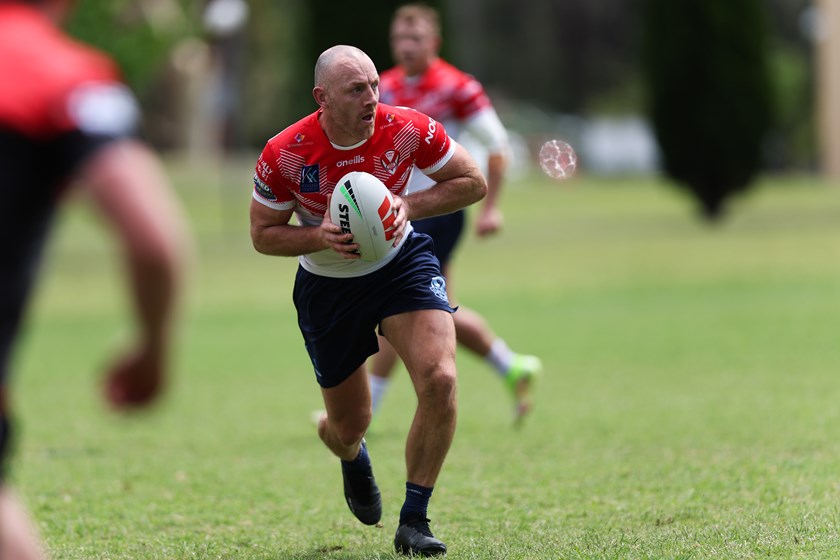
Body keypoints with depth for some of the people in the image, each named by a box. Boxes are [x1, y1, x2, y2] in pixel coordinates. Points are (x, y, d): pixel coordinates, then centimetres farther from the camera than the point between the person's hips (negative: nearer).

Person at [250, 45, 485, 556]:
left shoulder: (408, 129, -20)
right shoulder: (284, 155, -23)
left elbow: (472, 182, -6)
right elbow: (263, 234, -10)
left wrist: (409, 206, -22)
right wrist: (320, 236, -28)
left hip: (403, 263, 0)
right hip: (327, 285, 0)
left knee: (440, 381, -23)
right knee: (350, 426, 9)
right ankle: (352, 455, 52)